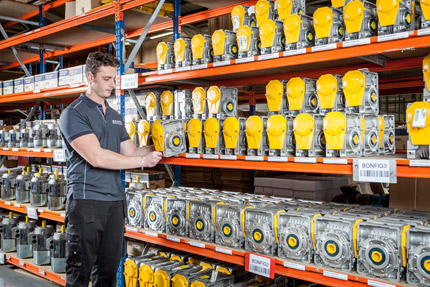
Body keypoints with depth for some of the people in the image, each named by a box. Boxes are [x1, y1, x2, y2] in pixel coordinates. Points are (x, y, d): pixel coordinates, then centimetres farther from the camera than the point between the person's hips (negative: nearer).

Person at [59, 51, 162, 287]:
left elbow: (130, 152, 17)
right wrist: (143, 161, -14)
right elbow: (97, 157, -18)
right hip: (86, 200, -7)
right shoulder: (74, 113, -7)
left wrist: (156, 149, -2)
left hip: (115, 201, 7)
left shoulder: (115, 117, 17)